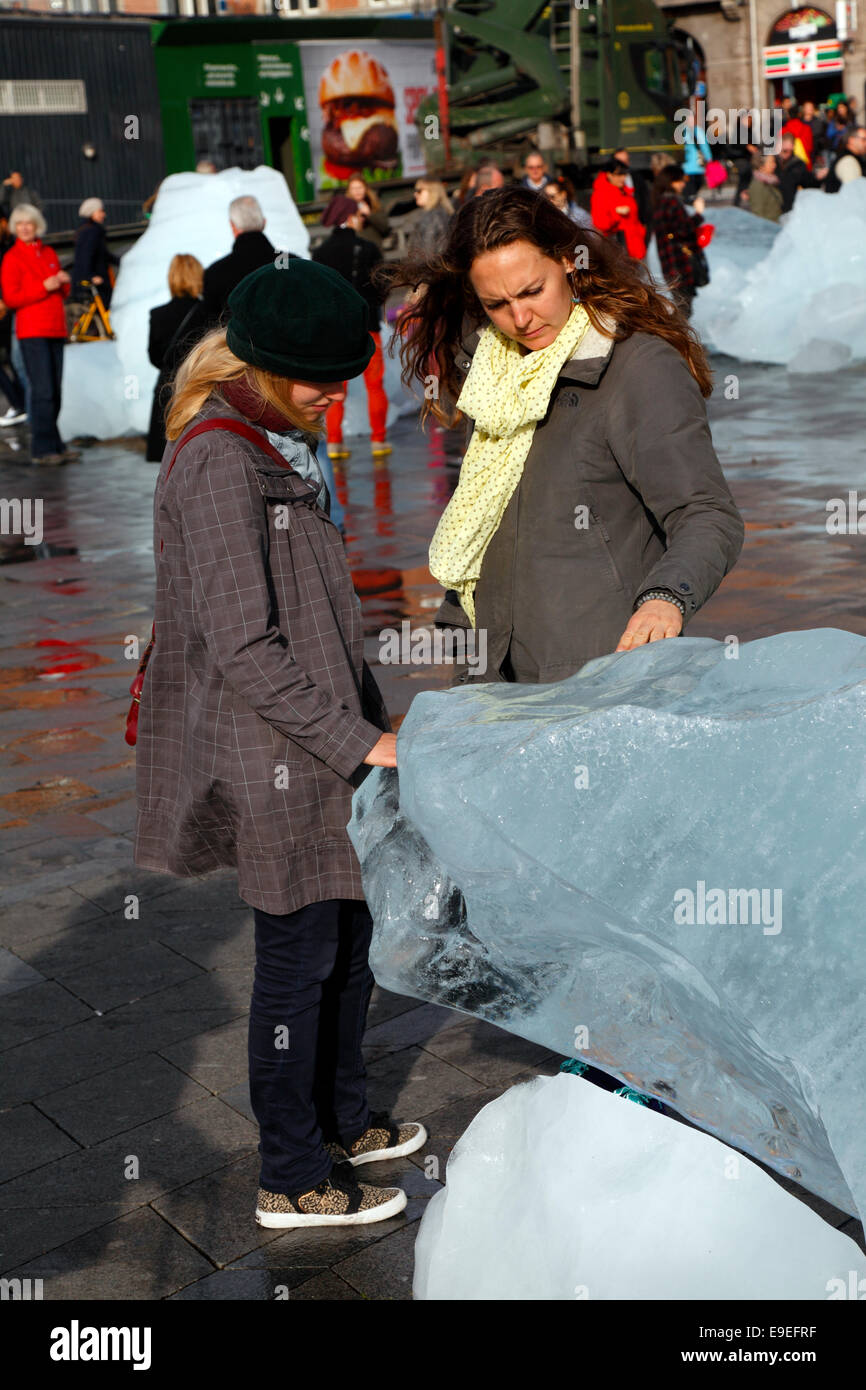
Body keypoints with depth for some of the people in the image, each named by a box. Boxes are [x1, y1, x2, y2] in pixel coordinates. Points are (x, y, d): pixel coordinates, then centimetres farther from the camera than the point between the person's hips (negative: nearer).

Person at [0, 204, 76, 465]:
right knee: (42, 390, -12)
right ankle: (44, 448, -9)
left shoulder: (49, 253, 17)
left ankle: (49, 444, 14)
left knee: (55, 391, 6)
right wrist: (44, 286, -15)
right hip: (32, 331, -6)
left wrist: (63, 282, 0)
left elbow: (62, 294, 24)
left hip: (55, 329, 6)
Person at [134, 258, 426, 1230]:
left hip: (321, 741, 9)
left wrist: (367, 721, 18)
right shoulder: (218, 461, -20)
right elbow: (242, 647, -24)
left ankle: (342, 1122, 37)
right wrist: (359, 741, -20)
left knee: (348, 932, 18)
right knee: (299, 957, 3)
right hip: (273, 756, -9)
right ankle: (293, 1181, 20)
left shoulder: (277, 442, 11)